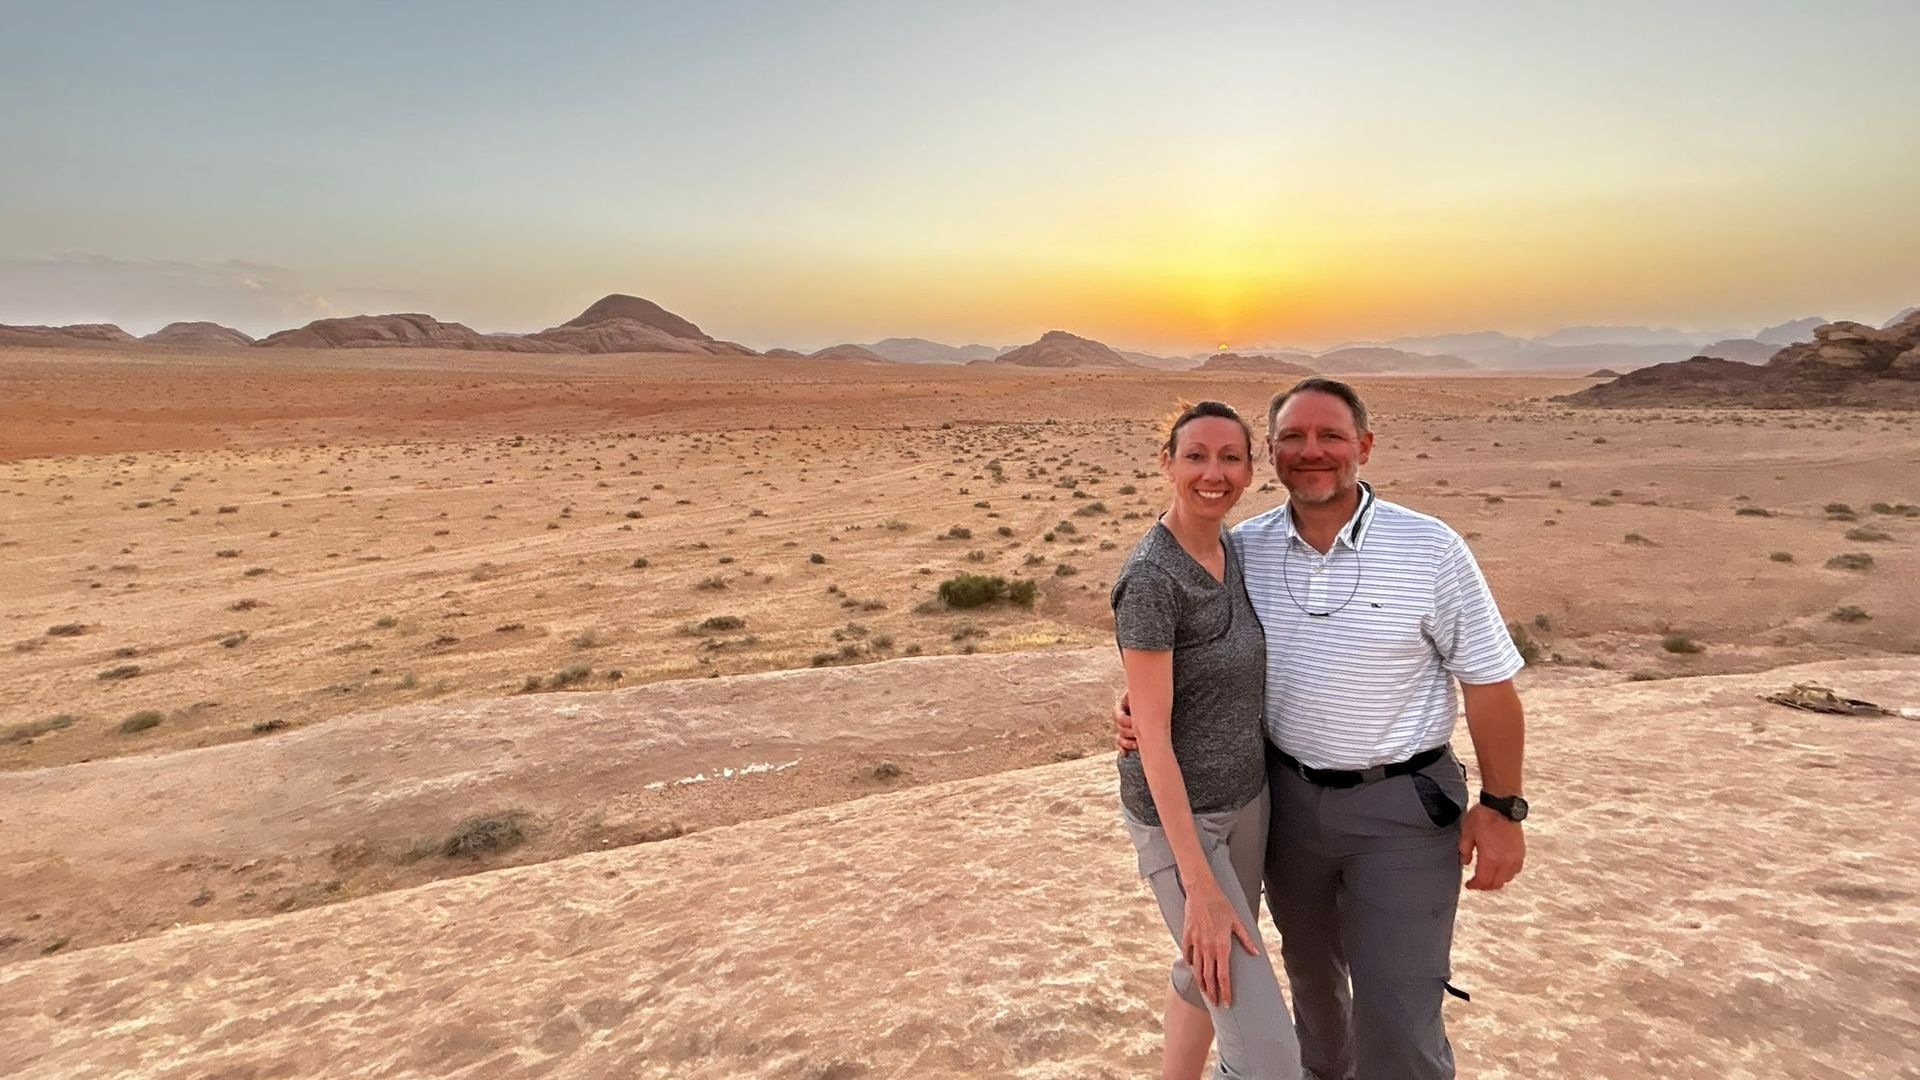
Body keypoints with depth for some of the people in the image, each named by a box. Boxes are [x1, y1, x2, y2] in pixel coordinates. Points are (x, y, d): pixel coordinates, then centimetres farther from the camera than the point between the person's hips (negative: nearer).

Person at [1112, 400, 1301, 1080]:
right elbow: (1153, 735, -22)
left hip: (1247, 797, 8)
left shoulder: (1230, 551, 2)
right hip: (1179, 815, -8)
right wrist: (1200, 888, -22)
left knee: (1209, 972, 25)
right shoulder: (1151, 576, -22)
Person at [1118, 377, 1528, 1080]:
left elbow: (1489, 683, -8)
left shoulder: (1432, 550, -14)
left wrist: (1501, 807, -8)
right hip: (1287, 793, 4)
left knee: (1398, 1016, 0)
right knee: (1309, 969, 25)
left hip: (1403, 806, -3)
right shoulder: (1244, 548, -6)